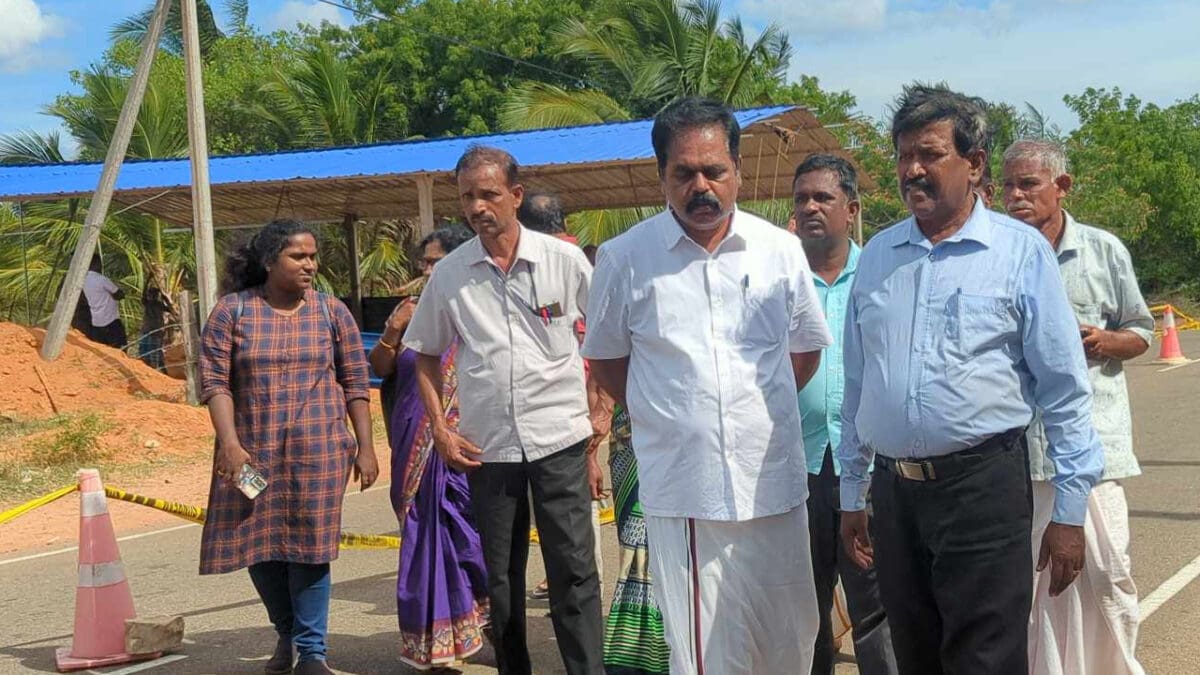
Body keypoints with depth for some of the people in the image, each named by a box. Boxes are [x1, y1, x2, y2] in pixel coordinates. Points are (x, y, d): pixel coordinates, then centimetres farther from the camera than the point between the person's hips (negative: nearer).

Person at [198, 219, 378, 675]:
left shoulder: (332, 312, 3)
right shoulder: (232, 311, -1)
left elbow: (355, 384, 5)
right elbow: (214, 382, -4)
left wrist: (365, 447, 2)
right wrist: (229, 443, -14)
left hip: (318, 451, 0)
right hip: (252, 453, 1)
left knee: (308, 547, -2)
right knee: (259, 548, 7)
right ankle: (286, 632, 31)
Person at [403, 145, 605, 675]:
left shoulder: (564, 260, -2)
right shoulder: (449, 274, 3)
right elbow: (426, 356, 14)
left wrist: (601, 429, 1)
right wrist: (440, 430, 3)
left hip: (561, 438, -2)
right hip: (486, 447, 2)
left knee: (573, 572, -3)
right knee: (499, 579, 11)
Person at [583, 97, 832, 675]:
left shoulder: (780, 250, 5)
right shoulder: (624, 258, -1)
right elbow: (605, 359, 11)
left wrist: (760, 408, 13)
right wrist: (663, 413, 7)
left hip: (774, 483, 3)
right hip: (682, 492, -2)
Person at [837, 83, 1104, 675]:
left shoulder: (1020, 252, -3)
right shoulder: (876, 257, 10)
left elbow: (1065, 391, -4)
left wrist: (1069, 513, -7)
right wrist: (851, 494, 15)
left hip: (982, 487, -5)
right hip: (893, 489, 5)